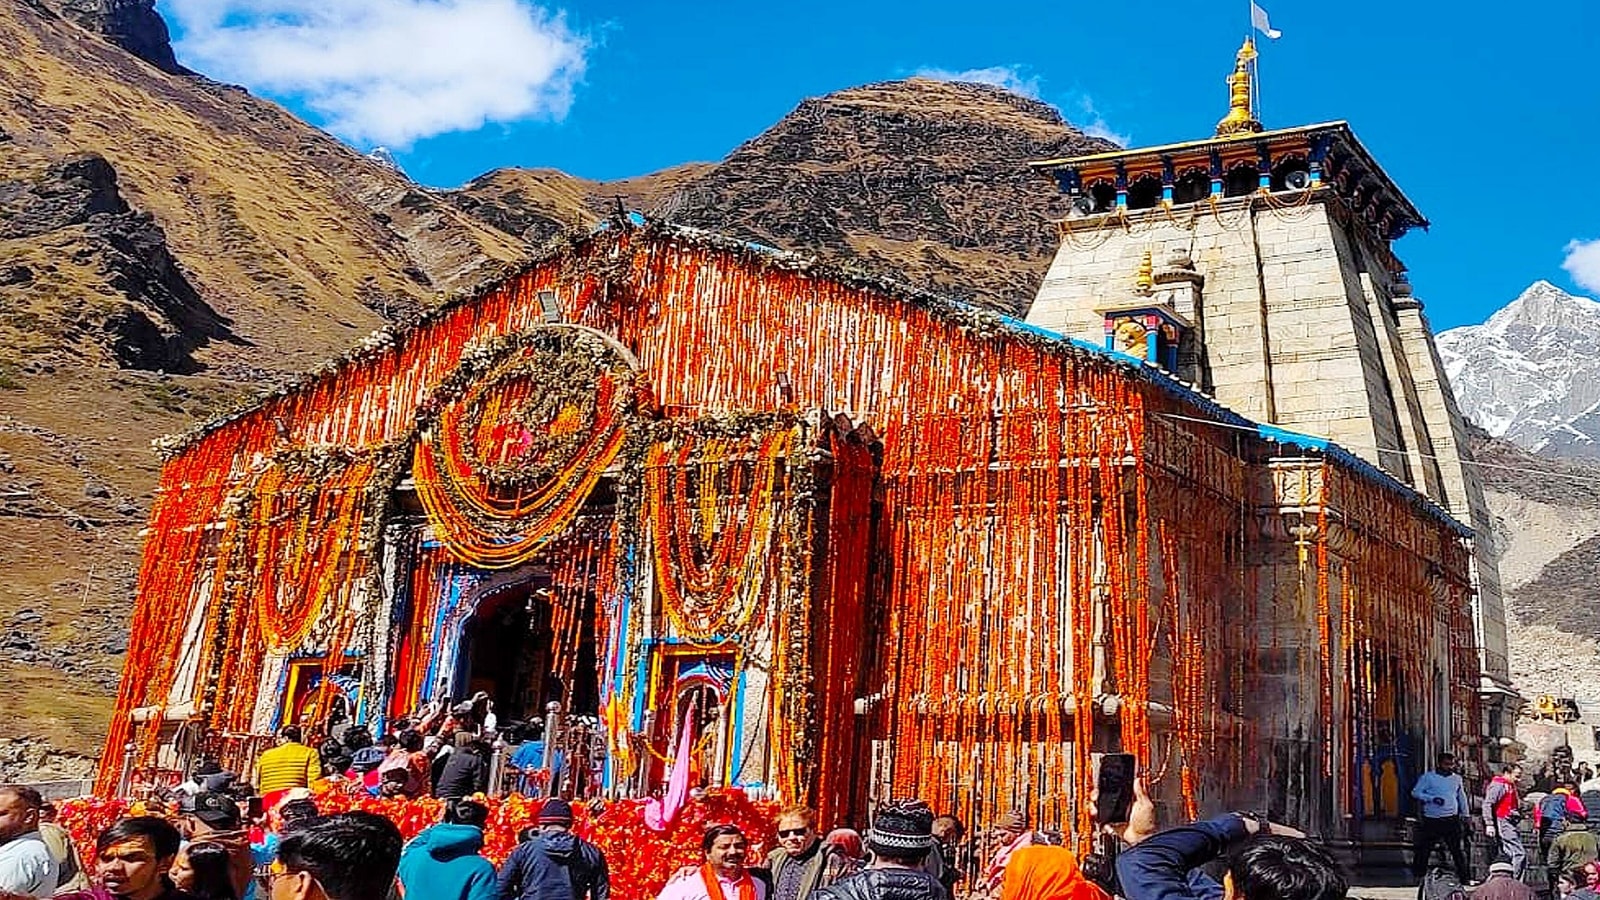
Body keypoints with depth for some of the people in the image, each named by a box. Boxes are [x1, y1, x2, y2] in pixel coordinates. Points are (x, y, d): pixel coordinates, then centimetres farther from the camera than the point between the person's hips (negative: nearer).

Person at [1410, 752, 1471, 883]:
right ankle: (1418, 876, 15)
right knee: (1423, 849, 4)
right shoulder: (1428, 777, 0)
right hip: (1431, 820, -2)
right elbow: (1415, 792, -3)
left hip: (1451, 819, 2)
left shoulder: (1457, 778, 12)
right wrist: (1432, 798, -15)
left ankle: (1465, 877, 7)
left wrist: (1465, 815, 18)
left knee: (1458, 849, 1)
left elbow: (1462, 797, 22)